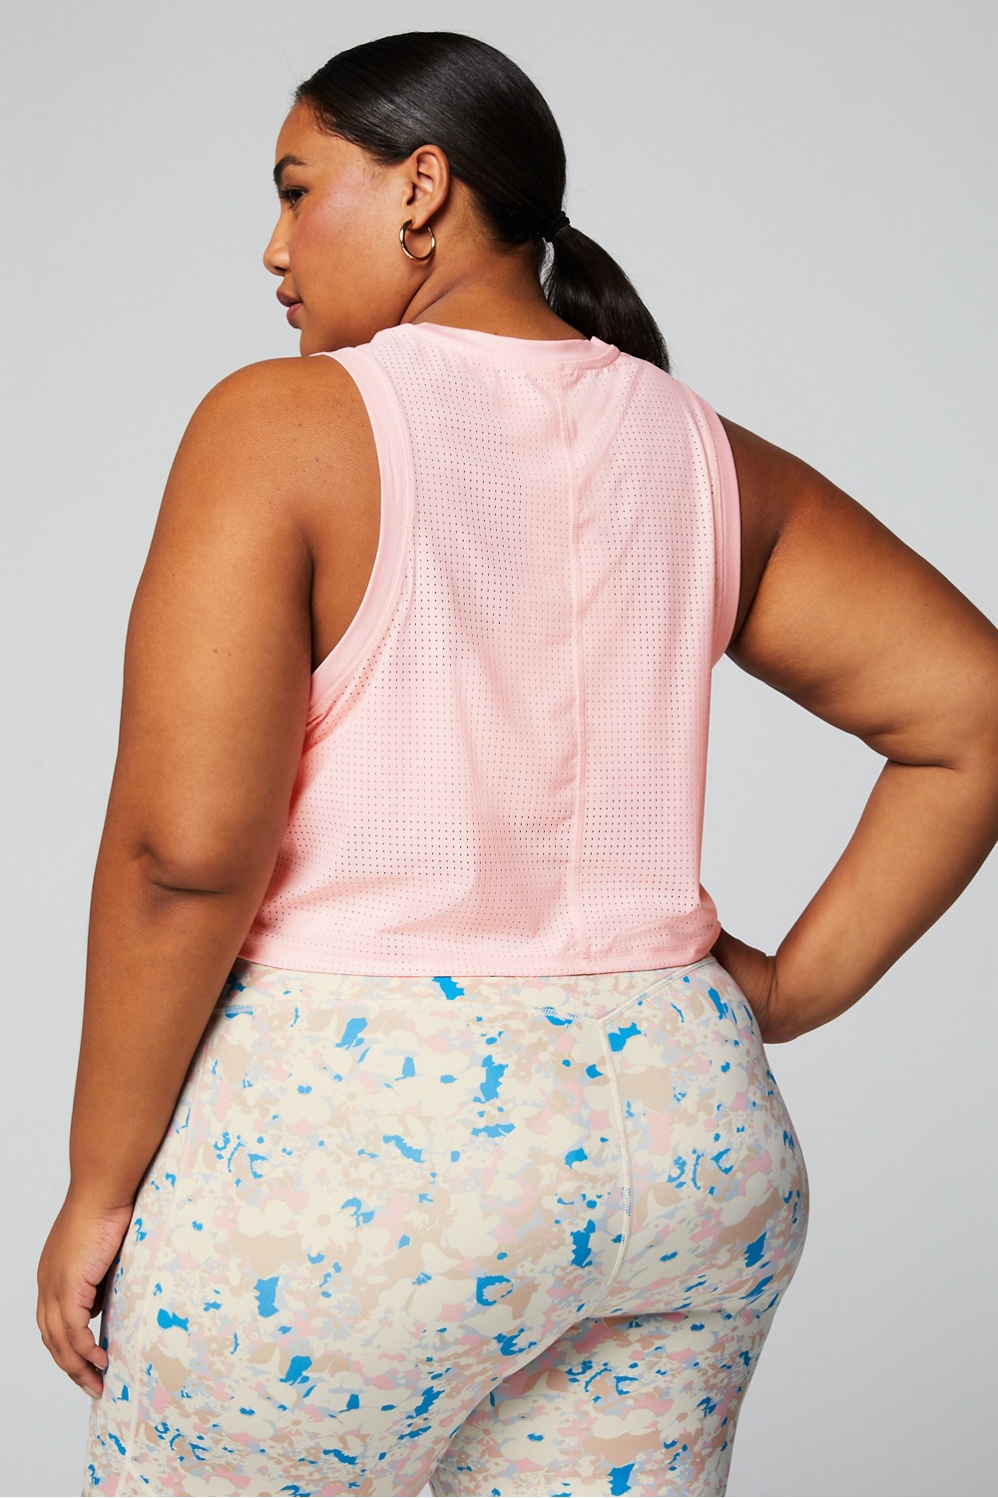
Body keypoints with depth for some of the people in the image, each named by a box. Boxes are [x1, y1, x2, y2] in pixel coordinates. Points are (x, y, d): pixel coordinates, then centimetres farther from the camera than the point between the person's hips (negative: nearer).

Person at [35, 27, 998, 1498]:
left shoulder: (282, 423, -8)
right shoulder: (706, 458, 7)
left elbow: (183, 846, -16)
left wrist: (99, 1184, -7)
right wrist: (791, 992, 7)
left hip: (347, 1140, -5)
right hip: (680, 1133, 5)